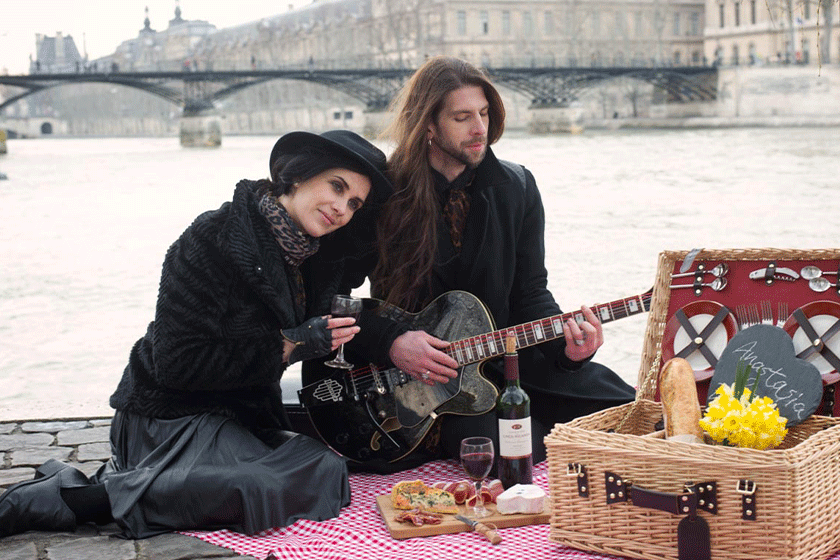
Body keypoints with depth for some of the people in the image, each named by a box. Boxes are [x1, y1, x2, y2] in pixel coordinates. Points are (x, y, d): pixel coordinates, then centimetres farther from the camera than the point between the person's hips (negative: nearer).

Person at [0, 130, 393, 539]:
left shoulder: (316, 253, 2)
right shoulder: (213, 240, -19)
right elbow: (176, 364, -20)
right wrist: (289, 345, -18)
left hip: (244, 411, 9)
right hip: (173, 415, -9)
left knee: (327, 470, -12)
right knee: (263, 486, -31)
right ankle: (81, 496, -20)